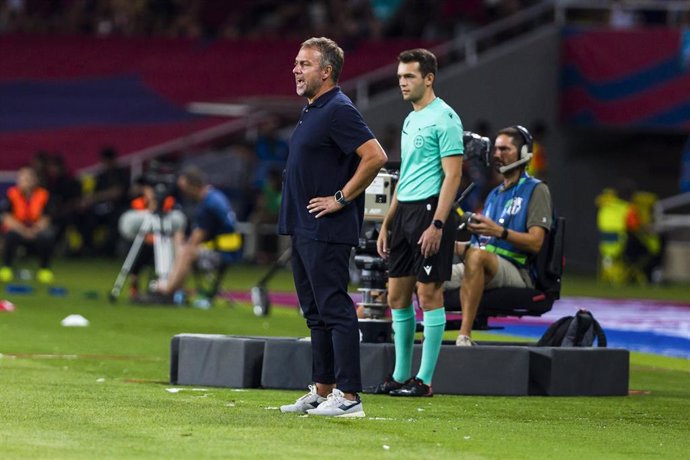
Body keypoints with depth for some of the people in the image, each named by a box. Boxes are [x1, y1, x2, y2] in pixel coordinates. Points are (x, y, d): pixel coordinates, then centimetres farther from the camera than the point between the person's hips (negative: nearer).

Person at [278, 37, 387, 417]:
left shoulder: (338, 111, -15)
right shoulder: (312, 111, 16)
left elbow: (375, 157, -23)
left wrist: (341, 198, -18)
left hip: (327, 230, -11)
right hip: (304, 229, 11)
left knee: (334, 309, -9)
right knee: (316, 311, 14)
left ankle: (348, 395, -9)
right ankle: (321, 391, 20)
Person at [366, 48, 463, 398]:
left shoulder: (444, 118, -9)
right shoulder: (411, 120, 18)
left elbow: (452, 175, -14)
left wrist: (437, 225, -21)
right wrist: (387, 223, 20)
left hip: (429, 211, -9)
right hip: (404, 212, 9)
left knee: (429, 293, -5)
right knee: (397, 295, 9)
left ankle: (424, 380, -2)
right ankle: (400, 375, 16)